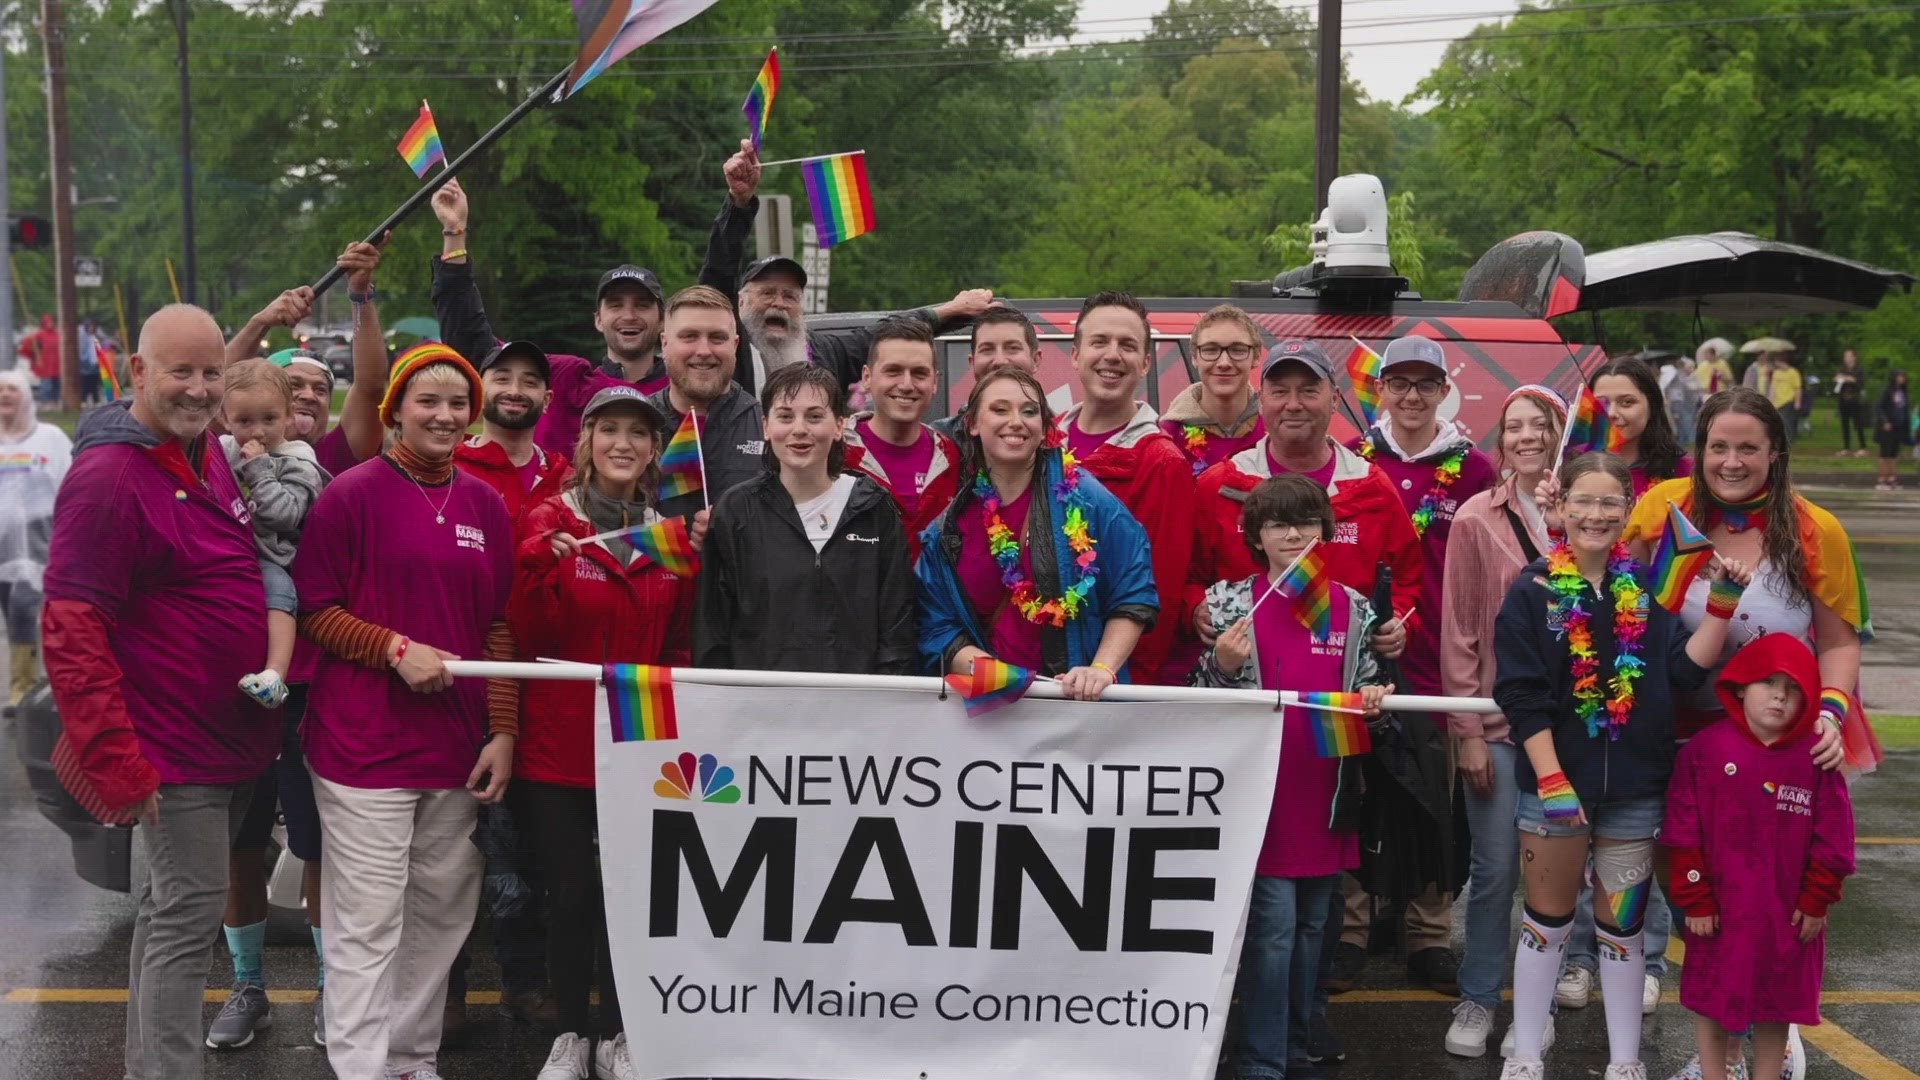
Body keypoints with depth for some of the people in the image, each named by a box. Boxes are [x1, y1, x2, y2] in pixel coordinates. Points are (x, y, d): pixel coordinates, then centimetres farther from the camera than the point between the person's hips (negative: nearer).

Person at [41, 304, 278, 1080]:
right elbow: (72, 635, -21)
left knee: (170, 907, 18)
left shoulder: (206, 452, 7)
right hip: (174, 747, -9)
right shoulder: (109, 476, -19)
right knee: (187, 915, -5)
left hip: (233, 737, 9)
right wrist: (118, 765, -23)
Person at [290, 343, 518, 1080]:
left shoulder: (486, 506, 10)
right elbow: (312, 610, -5)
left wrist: (502, 731, 4)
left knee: (440, 915, 11)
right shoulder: (352, 493, -5)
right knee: (368, 926, -4)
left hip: (456, 746, 5)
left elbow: (499, 627, 12)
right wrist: (396, 647, -18)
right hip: (365, 742, -5)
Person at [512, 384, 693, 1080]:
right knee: (569, 891, 3)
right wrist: (541, 566, -23)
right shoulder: (550, 520, -3)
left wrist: (692, 565, -5)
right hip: (559, 742, -3)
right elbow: (531, 638, -8)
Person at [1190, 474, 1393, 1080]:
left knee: (1311, 925, 13)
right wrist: (1222, 666, -19)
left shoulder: (1352, 608, 6)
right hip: (1262, 795, -4)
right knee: (1272, 925, -7)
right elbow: (1205, 699, 1)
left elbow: (1368, 684, 16)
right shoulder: (1233, 603, -1)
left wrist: (1373, 698, -6)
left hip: (1326, 798, 4)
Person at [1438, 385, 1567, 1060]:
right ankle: (1478, 999, 16)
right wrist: (1466, 731, -5)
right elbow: (1458, 631, -3)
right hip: (1498, 721, -2)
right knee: (1496, 868, 0)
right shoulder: (1476, 519, -3)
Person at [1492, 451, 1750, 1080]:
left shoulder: (1645, 588, 4)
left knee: (1622, 928, 11)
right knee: (1547, 922, 9)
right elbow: (1522, 697, -10)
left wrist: (1722, 604, -10)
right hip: (1554, 781, -2)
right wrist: (1552, 782, -16)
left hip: (1635, 787, 2)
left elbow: (1686, 669, -1)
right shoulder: (1533, 592, -5)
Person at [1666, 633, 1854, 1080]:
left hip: (1787, 914, 1)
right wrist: (1694, 900, -9)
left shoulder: (1816, 757, -6)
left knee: (1777, 1007, 15)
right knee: (1711, 1002, 12)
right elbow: (1684, 832, -9)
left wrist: (1816, 902, -1)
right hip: (1719, 910, -1)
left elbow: (1831, 837, -1)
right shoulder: (1705, 749, -10)